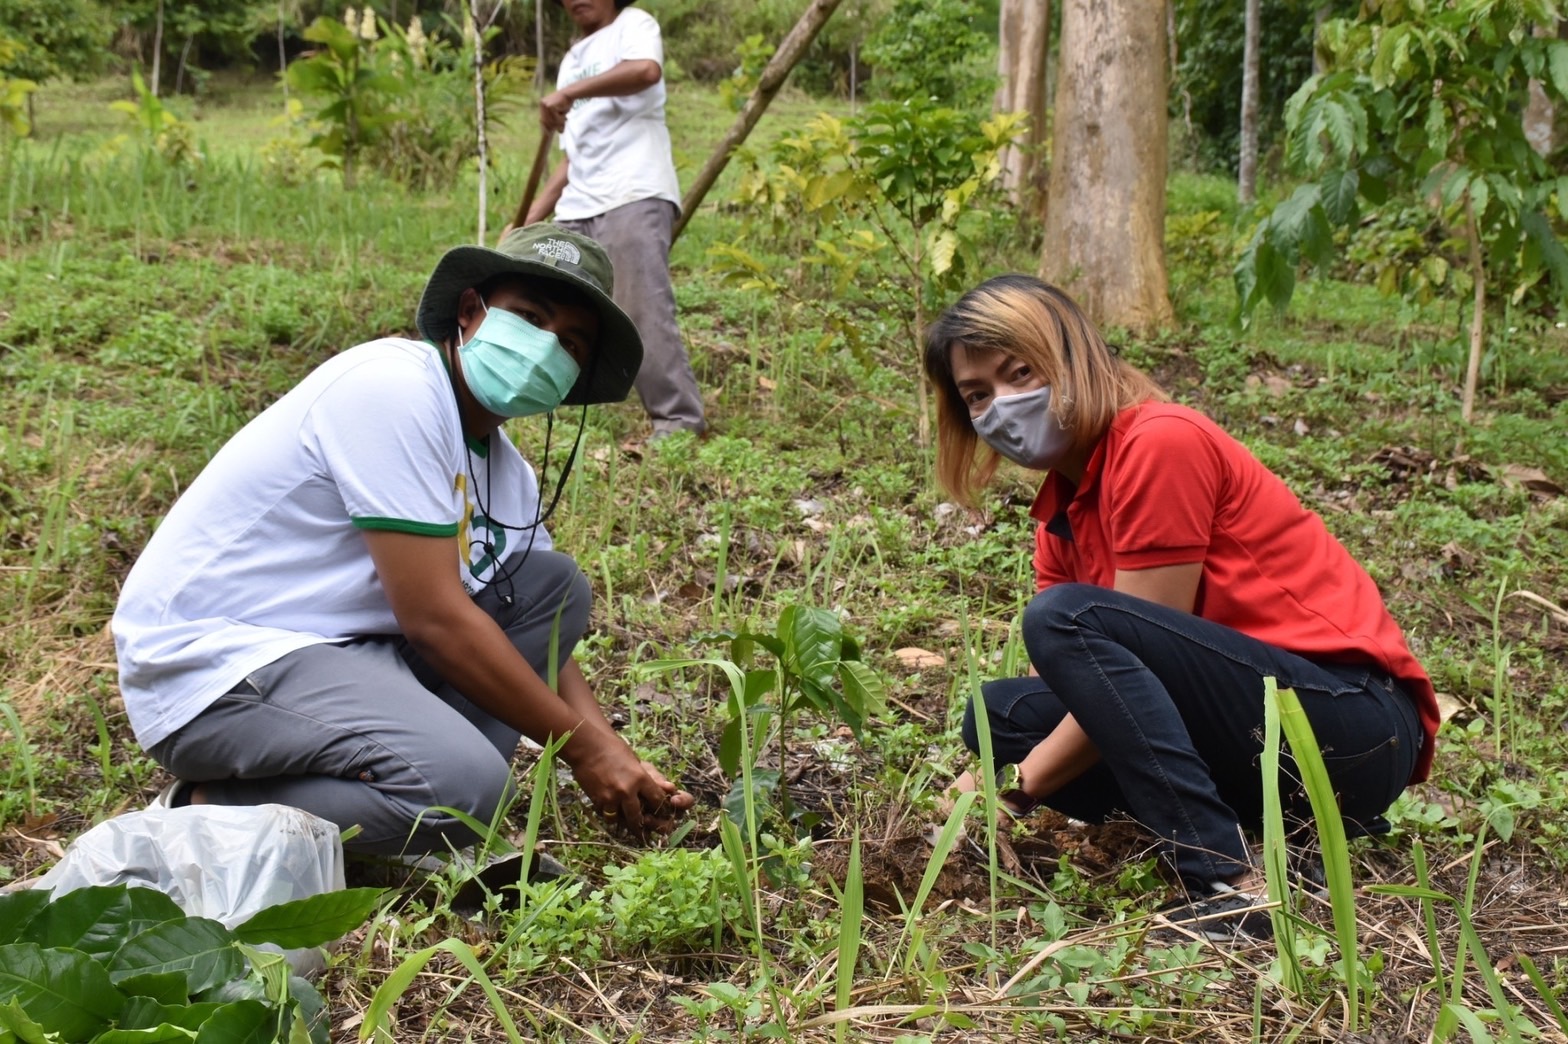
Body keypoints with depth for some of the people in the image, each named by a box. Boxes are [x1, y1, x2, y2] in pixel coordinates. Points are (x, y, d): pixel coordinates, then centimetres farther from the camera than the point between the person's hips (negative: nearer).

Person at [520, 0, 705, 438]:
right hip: (578, 211, 8)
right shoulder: (573, 61, 28)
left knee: (645, 315, -16)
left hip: (634, 199, -8)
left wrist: (569, 92, -24)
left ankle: (680, 423, -15)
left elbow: (646, 71, -20)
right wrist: (528, 223, 20)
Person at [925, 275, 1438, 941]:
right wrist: (984, 779, -11)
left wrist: (1013, 786, -12)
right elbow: (1058, 683, 6)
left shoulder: (1159, 443, -13)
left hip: (1355, 721, -9)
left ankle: (1229, 886, -28)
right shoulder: (1062, 500, 14)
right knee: (1000, 712, 1)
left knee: (1068, 617, -23)